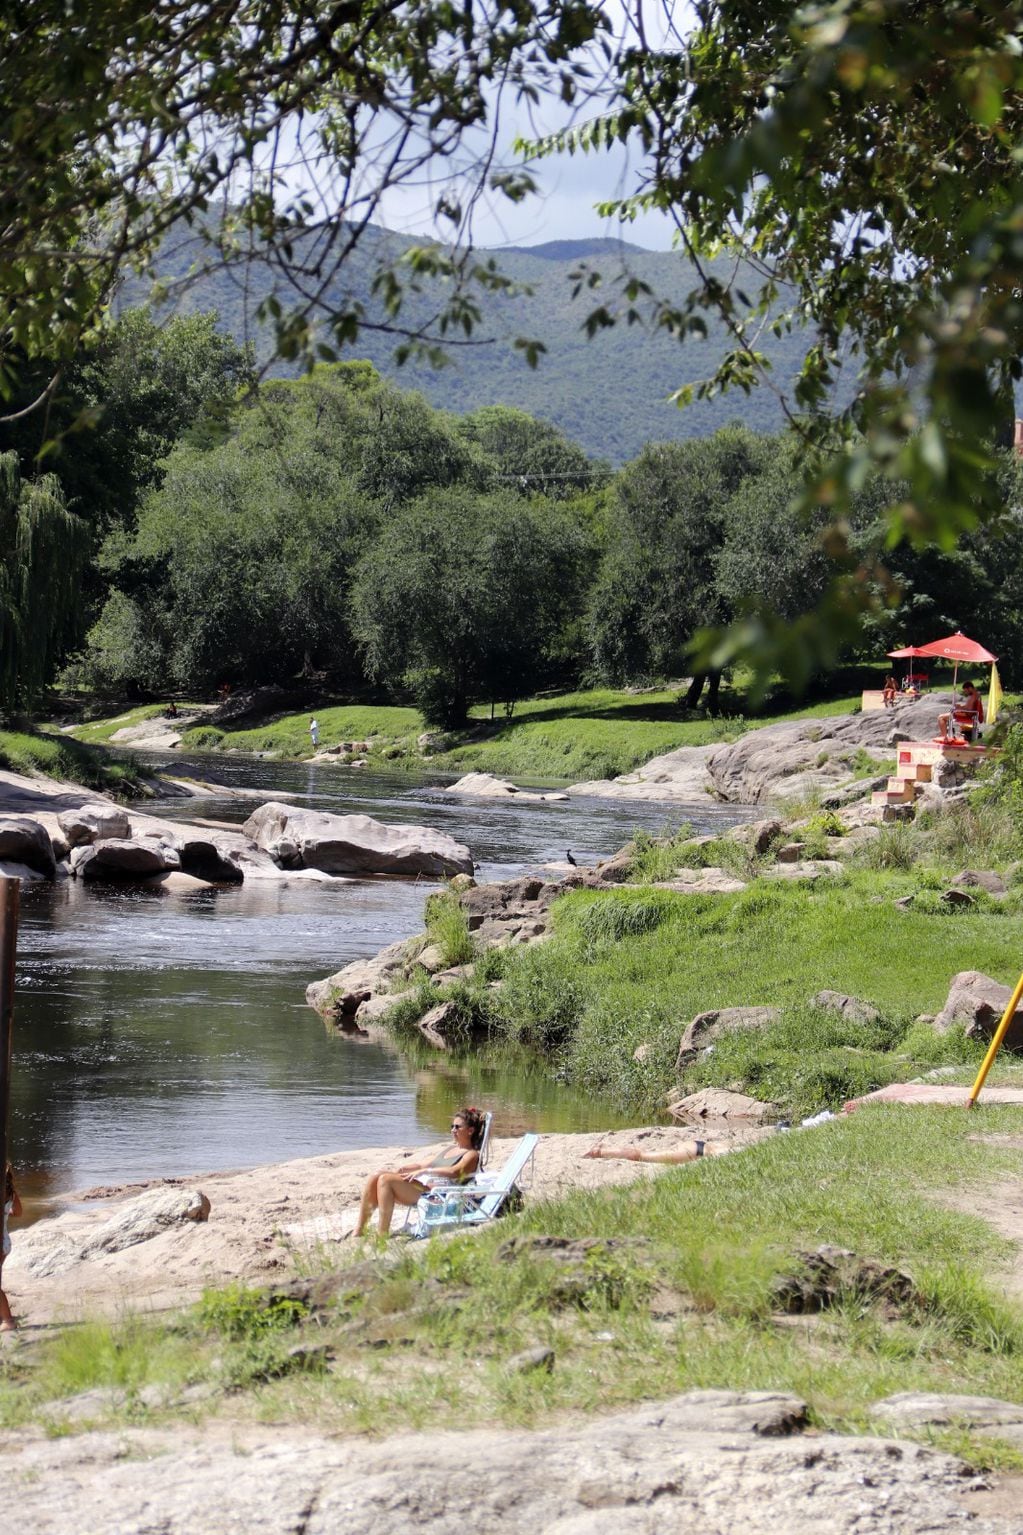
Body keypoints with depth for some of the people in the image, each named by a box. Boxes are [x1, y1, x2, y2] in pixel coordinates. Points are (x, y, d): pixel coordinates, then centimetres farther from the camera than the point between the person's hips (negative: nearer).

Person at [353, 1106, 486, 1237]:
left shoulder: (471, 1155, 5)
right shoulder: (446, 1149, 31)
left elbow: (454, 1172, -13)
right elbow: (422, 1164, 28)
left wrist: (424, 1171, -20)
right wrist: (401, 1168, 8)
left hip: (434, 1191, -8)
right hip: (420, 1184, 8)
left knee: (385, 1179, -27)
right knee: (375, 1178, -14)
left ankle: (383, 1235, -31)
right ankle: (358, 1231, -16)